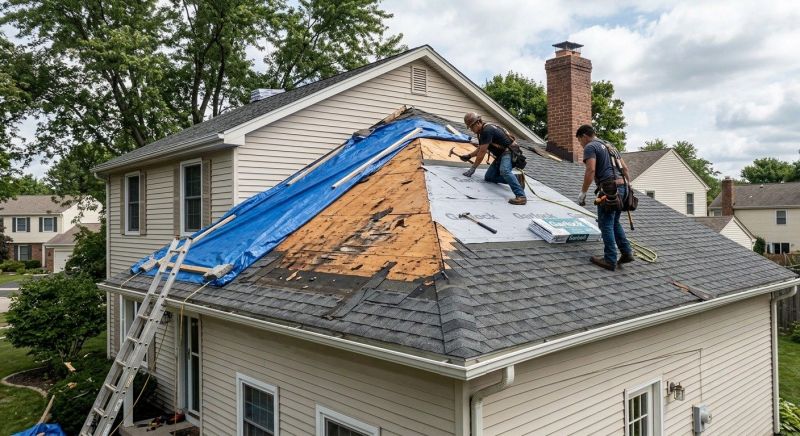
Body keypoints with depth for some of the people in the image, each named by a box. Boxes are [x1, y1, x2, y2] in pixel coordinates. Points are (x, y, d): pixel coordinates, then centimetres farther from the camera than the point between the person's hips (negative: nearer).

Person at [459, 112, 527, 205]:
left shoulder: (487, 131, -20)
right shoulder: (482, 131, 12)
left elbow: (482, 152, -20)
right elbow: (480, 149, 29)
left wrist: (473, 168, -14)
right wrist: (469, 156, 20)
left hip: (509, 152, -11)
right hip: (501, 155, 11)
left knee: (504, 170, -38)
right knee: (488, 177, 2)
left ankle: (521, 196, -46)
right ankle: (516, 179, 0)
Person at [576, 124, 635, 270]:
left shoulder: (590, 147, -2)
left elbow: (591, 170, -15)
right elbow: (625, 168, 22)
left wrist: (583, 192, -11)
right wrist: (627, 187, 26)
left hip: (609, 189, -8)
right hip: (621, 187, 9)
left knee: (606, 224, -3)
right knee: (615, 222, 19)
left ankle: (610, 260, -2)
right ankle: (627, 252, 14)